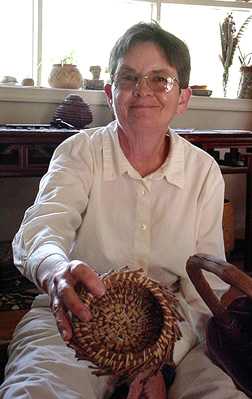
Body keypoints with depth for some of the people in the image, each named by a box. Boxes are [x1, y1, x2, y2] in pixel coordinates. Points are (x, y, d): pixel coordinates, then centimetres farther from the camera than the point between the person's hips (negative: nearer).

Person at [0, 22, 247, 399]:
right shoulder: (79, 152, -3)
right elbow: (40, 227, -22)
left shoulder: (204, 171, 1)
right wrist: (55, 270, -48)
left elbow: (207, 282, -3)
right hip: (75, 321, -2)